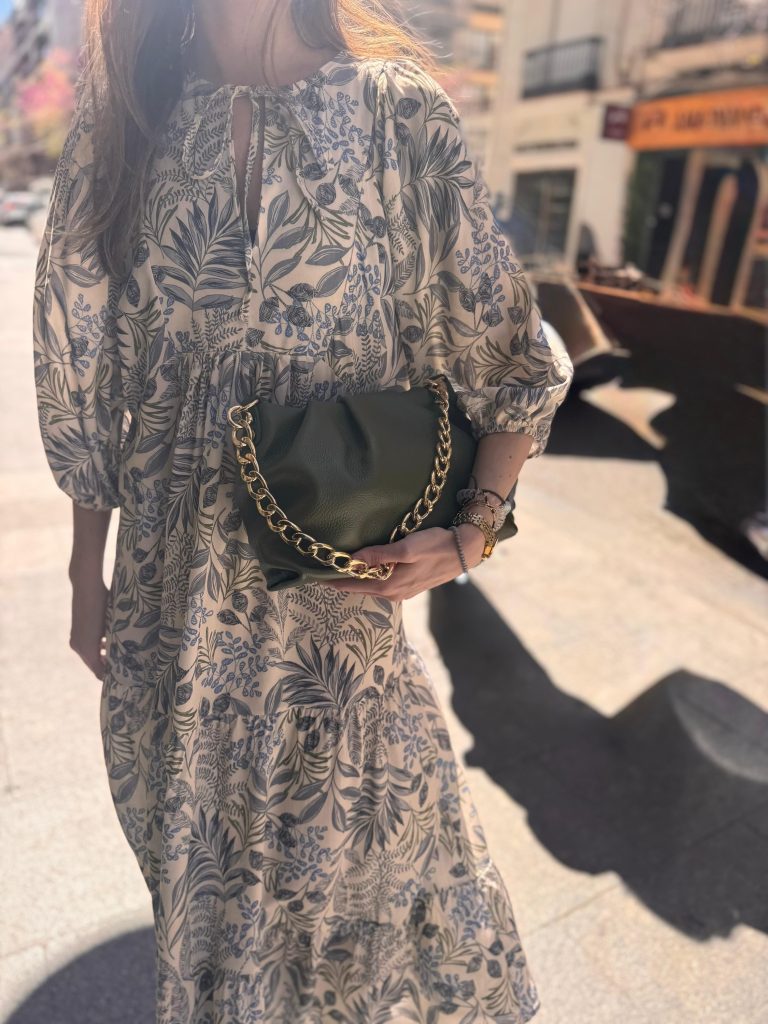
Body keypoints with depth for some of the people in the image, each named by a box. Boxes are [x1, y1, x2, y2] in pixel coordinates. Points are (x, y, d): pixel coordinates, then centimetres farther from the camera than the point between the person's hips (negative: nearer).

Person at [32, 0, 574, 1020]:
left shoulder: (395, 111, -4)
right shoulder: (126, 119, 3)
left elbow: (516, 358, -1)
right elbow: (88, 370, 6)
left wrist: (472, 532, -12)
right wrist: (86, 569, 8)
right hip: (175, 575, 3)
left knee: (349, 811, 18)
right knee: (200, 818, 22)